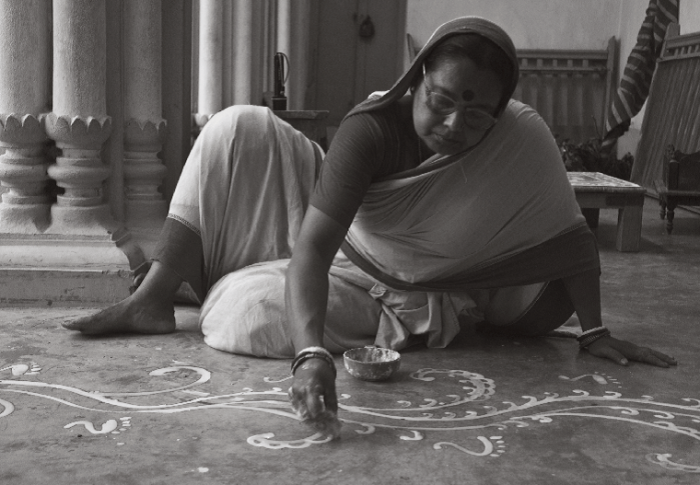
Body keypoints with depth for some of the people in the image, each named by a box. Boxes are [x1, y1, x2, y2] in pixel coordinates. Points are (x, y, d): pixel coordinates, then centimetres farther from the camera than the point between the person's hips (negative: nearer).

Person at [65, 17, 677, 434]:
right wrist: (312, 354, -51)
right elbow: (312, 246, -37)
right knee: (239, 128, -24)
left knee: (248, 314, -28)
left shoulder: (523, 141, -24)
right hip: (327, 241, 1)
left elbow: (573, 236, -11)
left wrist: (595, 331, -11)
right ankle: (153, 299, -13)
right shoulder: (374, 127, -28)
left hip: (386, 292, 0)